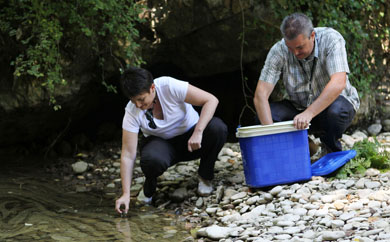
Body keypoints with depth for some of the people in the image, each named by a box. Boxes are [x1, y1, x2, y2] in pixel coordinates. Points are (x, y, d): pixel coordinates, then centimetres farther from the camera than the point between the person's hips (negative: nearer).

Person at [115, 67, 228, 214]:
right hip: (162, 143, 0)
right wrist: (126, 194, -28)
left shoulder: (170, 87, -27)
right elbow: (128, 155, -20)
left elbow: (211, 100, -26)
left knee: (217, 128, -32)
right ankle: (149, 187, 1)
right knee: (152, 160, -38)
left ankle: (205, 177, -5)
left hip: (190, 137, 1)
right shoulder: (132, 112, -21)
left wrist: (198, 132, -38)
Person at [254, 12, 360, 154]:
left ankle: (333, 152, -6)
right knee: (266, 112, -23)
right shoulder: (279, 51, -19)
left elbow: (338, 83, -37)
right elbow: (260, 95, -24)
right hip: (300, 108, 2)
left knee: (336, 110, -37)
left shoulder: (331, 39, -24)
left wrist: (308, 113, -47)